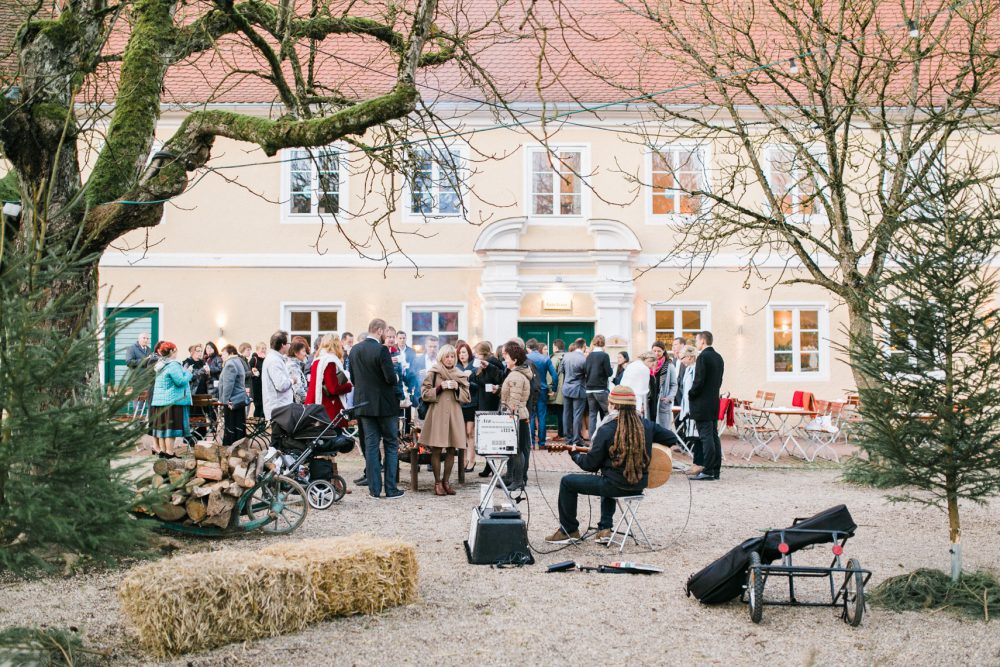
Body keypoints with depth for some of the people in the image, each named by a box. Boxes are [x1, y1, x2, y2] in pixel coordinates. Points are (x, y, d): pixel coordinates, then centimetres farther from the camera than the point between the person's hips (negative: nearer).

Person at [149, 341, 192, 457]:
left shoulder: (160, 364, 13)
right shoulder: (173, 365, -15)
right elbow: (180, 381, -19)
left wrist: (184, 372, 20)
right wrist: (188, 373, -3)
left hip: (159, 400, 9)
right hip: (172, 401, -9)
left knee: (162, 425, 10)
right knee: (171, 426, -7)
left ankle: (162, 450, 14)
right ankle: (169, 452, -7)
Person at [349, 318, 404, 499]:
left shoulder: (354, 350, 4)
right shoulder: (382, 350, -17)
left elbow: (353, 377, 10)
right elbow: (391, 378, -20)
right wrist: (396, 379, 1)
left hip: (364, 403, 6)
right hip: (385, 404, -6)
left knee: (371, 445, 9)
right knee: (391, 445, 5)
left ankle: (374, 489, 9)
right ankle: (390, 488, 4)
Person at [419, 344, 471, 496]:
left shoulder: (461, 375, 13)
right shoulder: (433, 373, 3)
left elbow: (466, 397, 11)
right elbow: (425, 394, 0)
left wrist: (457, 388, -6)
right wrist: (440, 388, -11)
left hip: (454, 415, 3)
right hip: (437, 414, -3)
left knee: (451, 450, 2)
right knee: (436, 450, -5)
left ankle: (446, 481, 13)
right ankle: (437, 482, 3)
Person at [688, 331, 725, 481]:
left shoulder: (703, 357, -14)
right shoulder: (718, 357, 13)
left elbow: (699, 380, -19)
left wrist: (690, 394, -5)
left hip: (702, 404, -9)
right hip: (714, 403, 9)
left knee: (706, 437, -8)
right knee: (714, 436, 11)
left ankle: (708, 472, -8)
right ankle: (716, 470, 14)